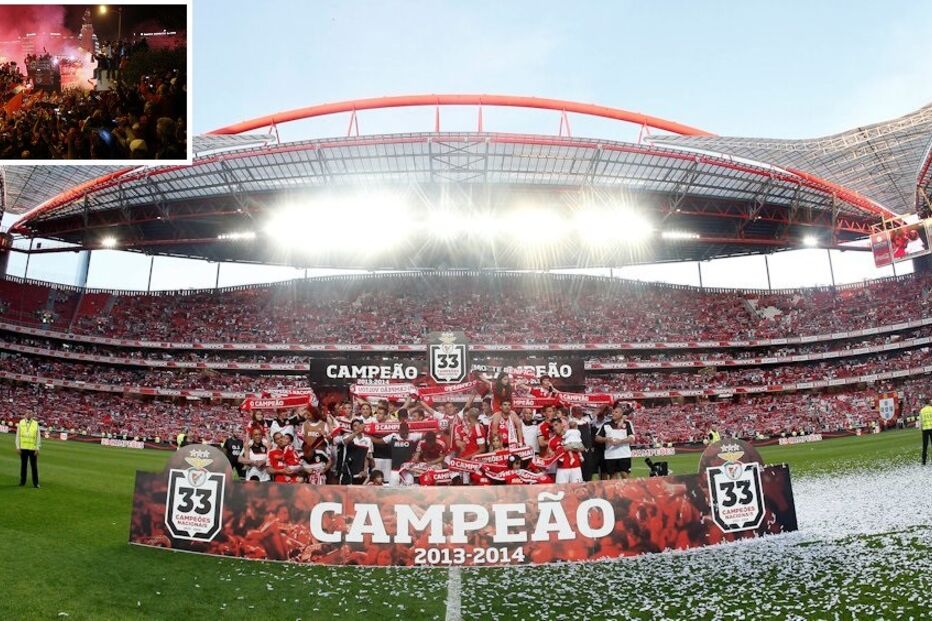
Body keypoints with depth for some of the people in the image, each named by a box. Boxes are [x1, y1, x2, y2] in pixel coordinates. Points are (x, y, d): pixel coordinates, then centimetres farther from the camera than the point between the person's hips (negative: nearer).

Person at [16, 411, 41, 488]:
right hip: (23, 448, 1)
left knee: (34, 466, 1)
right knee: (23, 465, 8)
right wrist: (18, 447, 0)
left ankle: (35, 483, 6)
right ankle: (22, 481, 18)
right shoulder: (21, 423, 4)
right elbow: (18, 435, 6)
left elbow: (38, 436, 3)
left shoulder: (36, 424, 2)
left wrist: (37, 448, -2)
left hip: (32, 449, -1)